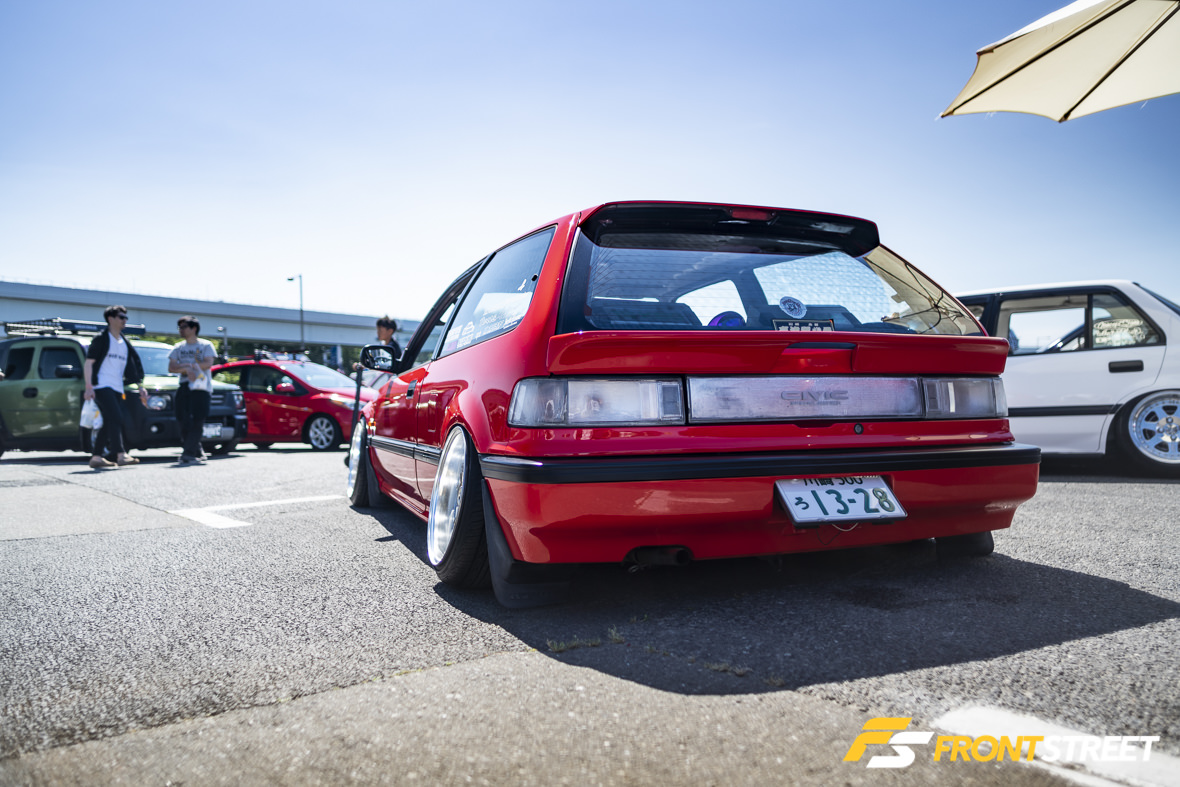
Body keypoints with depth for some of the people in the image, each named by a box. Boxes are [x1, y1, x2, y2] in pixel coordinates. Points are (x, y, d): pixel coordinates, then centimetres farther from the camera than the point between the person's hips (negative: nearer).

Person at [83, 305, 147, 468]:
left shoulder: (125, 344, 20)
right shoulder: (101, 339, 0)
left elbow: (133, 367, 23)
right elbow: (88, 363, -5)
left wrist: (140, 387, 15)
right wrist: (89, 387, -14)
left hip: (117, 388, 7)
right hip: (101, 387, -7)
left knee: (109, 423, 6)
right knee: (115, 418, -19)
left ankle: (96, 457, 12)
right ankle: (121, 455, -26)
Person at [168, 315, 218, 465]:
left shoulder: (206, 345, 7)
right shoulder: (178, 347, 19)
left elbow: (208, 363, -8)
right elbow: (171, 367, 8)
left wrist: (186, 365, -8)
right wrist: (186, 368, -10)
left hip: (201, 387, -5)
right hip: (183, 387, 5)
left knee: (197, 422, -14)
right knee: (184, 423, -2)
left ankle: (188, 454, -17)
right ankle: (198, 452, 8)